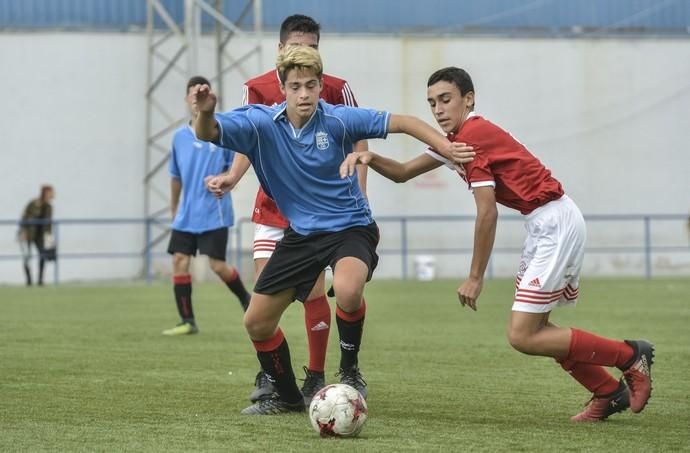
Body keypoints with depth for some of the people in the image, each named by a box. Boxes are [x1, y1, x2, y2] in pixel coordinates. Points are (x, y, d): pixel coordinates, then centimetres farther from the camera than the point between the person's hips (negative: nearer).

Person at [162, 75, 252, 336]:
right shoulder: (180, 137, 8)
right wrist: (174, 208, 24)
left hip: (214, 214, -4)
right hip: (186, 215, 4)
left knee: (217, 265, -6)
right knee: (179, 261, -5)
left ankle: (246, 301, 21)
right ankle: (187, 321, 1)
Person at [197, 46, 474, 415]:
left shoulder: (338, 120, -17)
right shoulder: (261, 123, -13)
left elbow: (401, 122, -12)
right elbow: (209, 134, -25)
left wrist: (449, 149, -22)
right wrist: (205, 113, -48)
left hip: (350, 227, -4)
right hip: (300, 232, 4)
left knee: (347, 290, -36)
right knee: (256, 322, 5)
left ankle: (349, 370, -7)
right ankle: (286, 396, 30)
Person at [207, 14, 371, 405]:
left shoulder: (336, 90, -6)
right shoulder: (257, 89, -3)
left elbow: (358, 140, 0)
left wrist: (359, 196, -7)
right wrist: (233, 176, -14)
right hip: (272, 206, 2)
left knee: (313, 290, -7)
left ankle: (316, 378, 6)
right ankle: (268, 377, 10)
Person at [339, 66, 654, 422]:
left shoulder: (472, 137, -16)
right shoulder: (457, 139, 14)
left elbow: (487, 213, -17)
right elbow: (404, 173, 18)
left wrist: (475, 278, -11)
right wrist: (371, 158, -2)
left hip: (555, 225, -10)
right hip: (546, 223, 10)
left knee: (522, 336, -10)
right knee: (533, 327, 14)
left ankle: (631, 356, -2)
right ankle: (609, 393, 20)